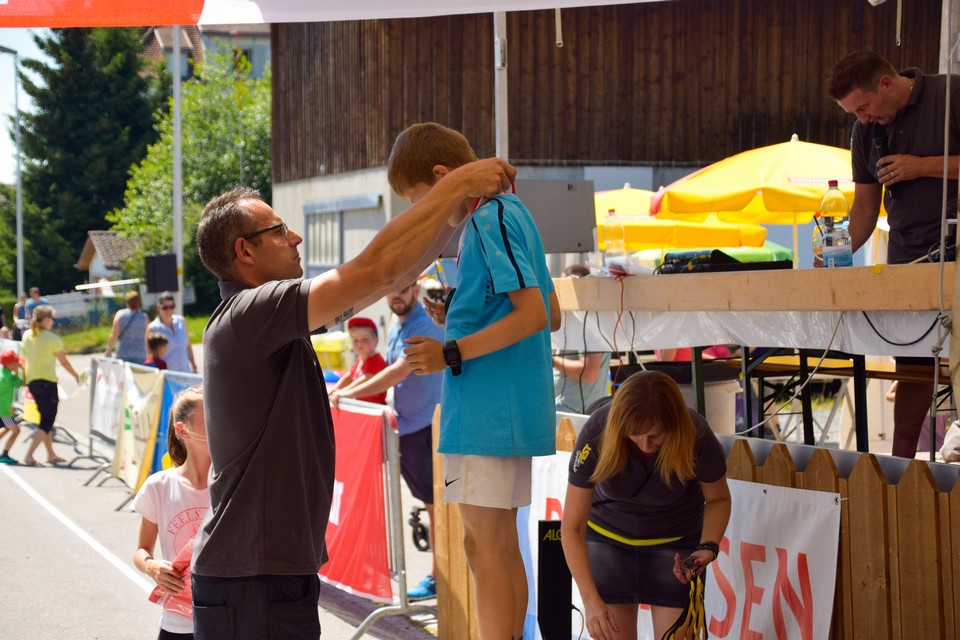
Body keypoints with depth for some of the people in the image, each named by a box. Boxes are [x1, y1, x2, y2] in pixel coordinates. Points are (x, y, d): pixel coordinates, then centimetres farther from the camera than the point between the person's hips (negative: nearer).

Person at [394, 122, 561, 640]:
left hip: (486, 411, -10)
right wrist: (459, 317, 16)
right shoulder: (509, 213, 16)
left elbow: (534, 314, -21)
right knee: (502, 546, 14)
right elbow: (551, 315, 19)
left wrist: (452, 353, -19)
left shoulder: (489, 220, -13)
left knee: (483, 547, -8)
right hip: (509, 412, 10)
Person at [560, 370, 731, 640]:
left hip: (676, 542, 0)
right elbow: (572, 527, -23)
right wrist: (591, 600, -30)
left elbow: (718, 499, -5)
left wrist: (708, 547, -23)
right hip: (608, 537, 0)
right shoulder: (596, 434, -30)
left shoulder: (696, 437, -28)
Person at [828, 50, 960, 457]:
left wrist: (923, 166, -14)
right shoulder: (866, 131, 12)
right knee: (911, 364, 1)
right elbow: (865, 206, 17)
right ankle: (901, 463, 6)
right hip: (907, 254, 4)